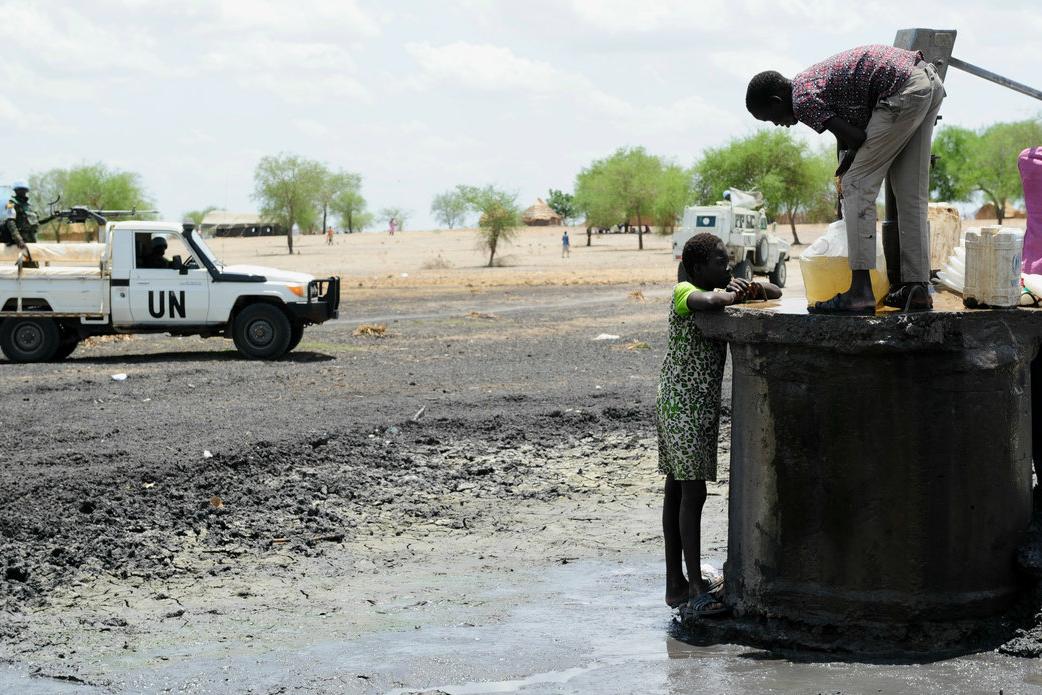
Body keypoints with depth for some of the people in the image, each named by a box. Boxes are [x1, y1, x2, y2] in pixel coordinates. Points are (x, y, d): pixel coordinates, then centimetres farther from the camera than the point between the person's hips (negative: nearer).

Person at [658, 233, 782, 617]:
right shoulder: (684, 292, -13)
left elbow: (775, 293, 19)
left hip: (702, 405, 9)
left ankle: (676, 583, 15)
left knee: (677, 490, 11)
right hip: (682, 406, -9)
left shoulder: (719, 294, 14)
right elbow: (708, 302, -38)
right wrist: (732, 294, -17)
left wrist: (749, 287, -3)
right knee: (692, 492, -11)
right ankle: (696, 588, -12)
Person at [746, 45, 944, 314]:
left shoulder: (802, 101, -6)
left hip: (904, 89, -10)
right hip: (930, 81, 10)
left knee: (857, 185, -5)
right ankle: (917, 287, 12)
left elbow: (856, 138, -9)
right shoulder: (812, 80, 23)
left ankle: (860, 291, -10)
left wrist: (844, 170, 9)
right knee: (911, 195, 13)